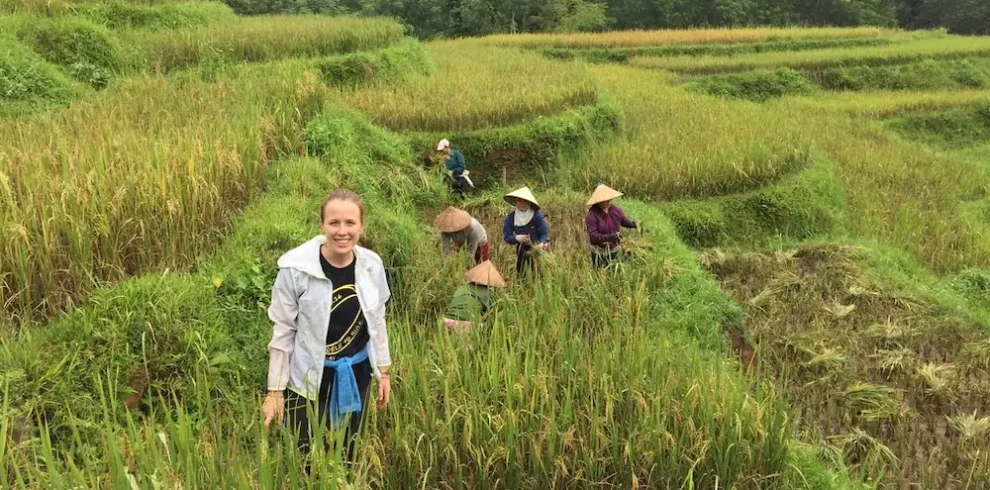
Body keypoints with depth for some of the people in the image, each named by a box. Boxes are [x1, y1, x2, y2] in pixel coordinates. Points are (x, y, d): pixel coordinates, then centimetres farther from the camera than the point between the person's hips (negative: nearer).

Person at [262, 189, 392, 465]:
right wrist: (275, 390, -7)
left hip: (356, 373, 4)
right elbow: (282, 333, -11)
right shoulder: (296, 269, -20)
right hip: (308, 377, -3)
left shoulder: (372, 265, -8)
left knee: (347, 453, 18)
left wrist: (383, 371, 10)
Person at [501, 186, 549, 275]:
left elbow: (544, 233, -21)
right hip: (521, 250, 3)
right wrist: (516, 238, -31)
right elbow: (506, 236, -9)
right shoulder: (510, 218, -11)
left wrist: (542, 243, -44)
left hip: (536, 249, -3)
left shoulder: (537, 216, -21)